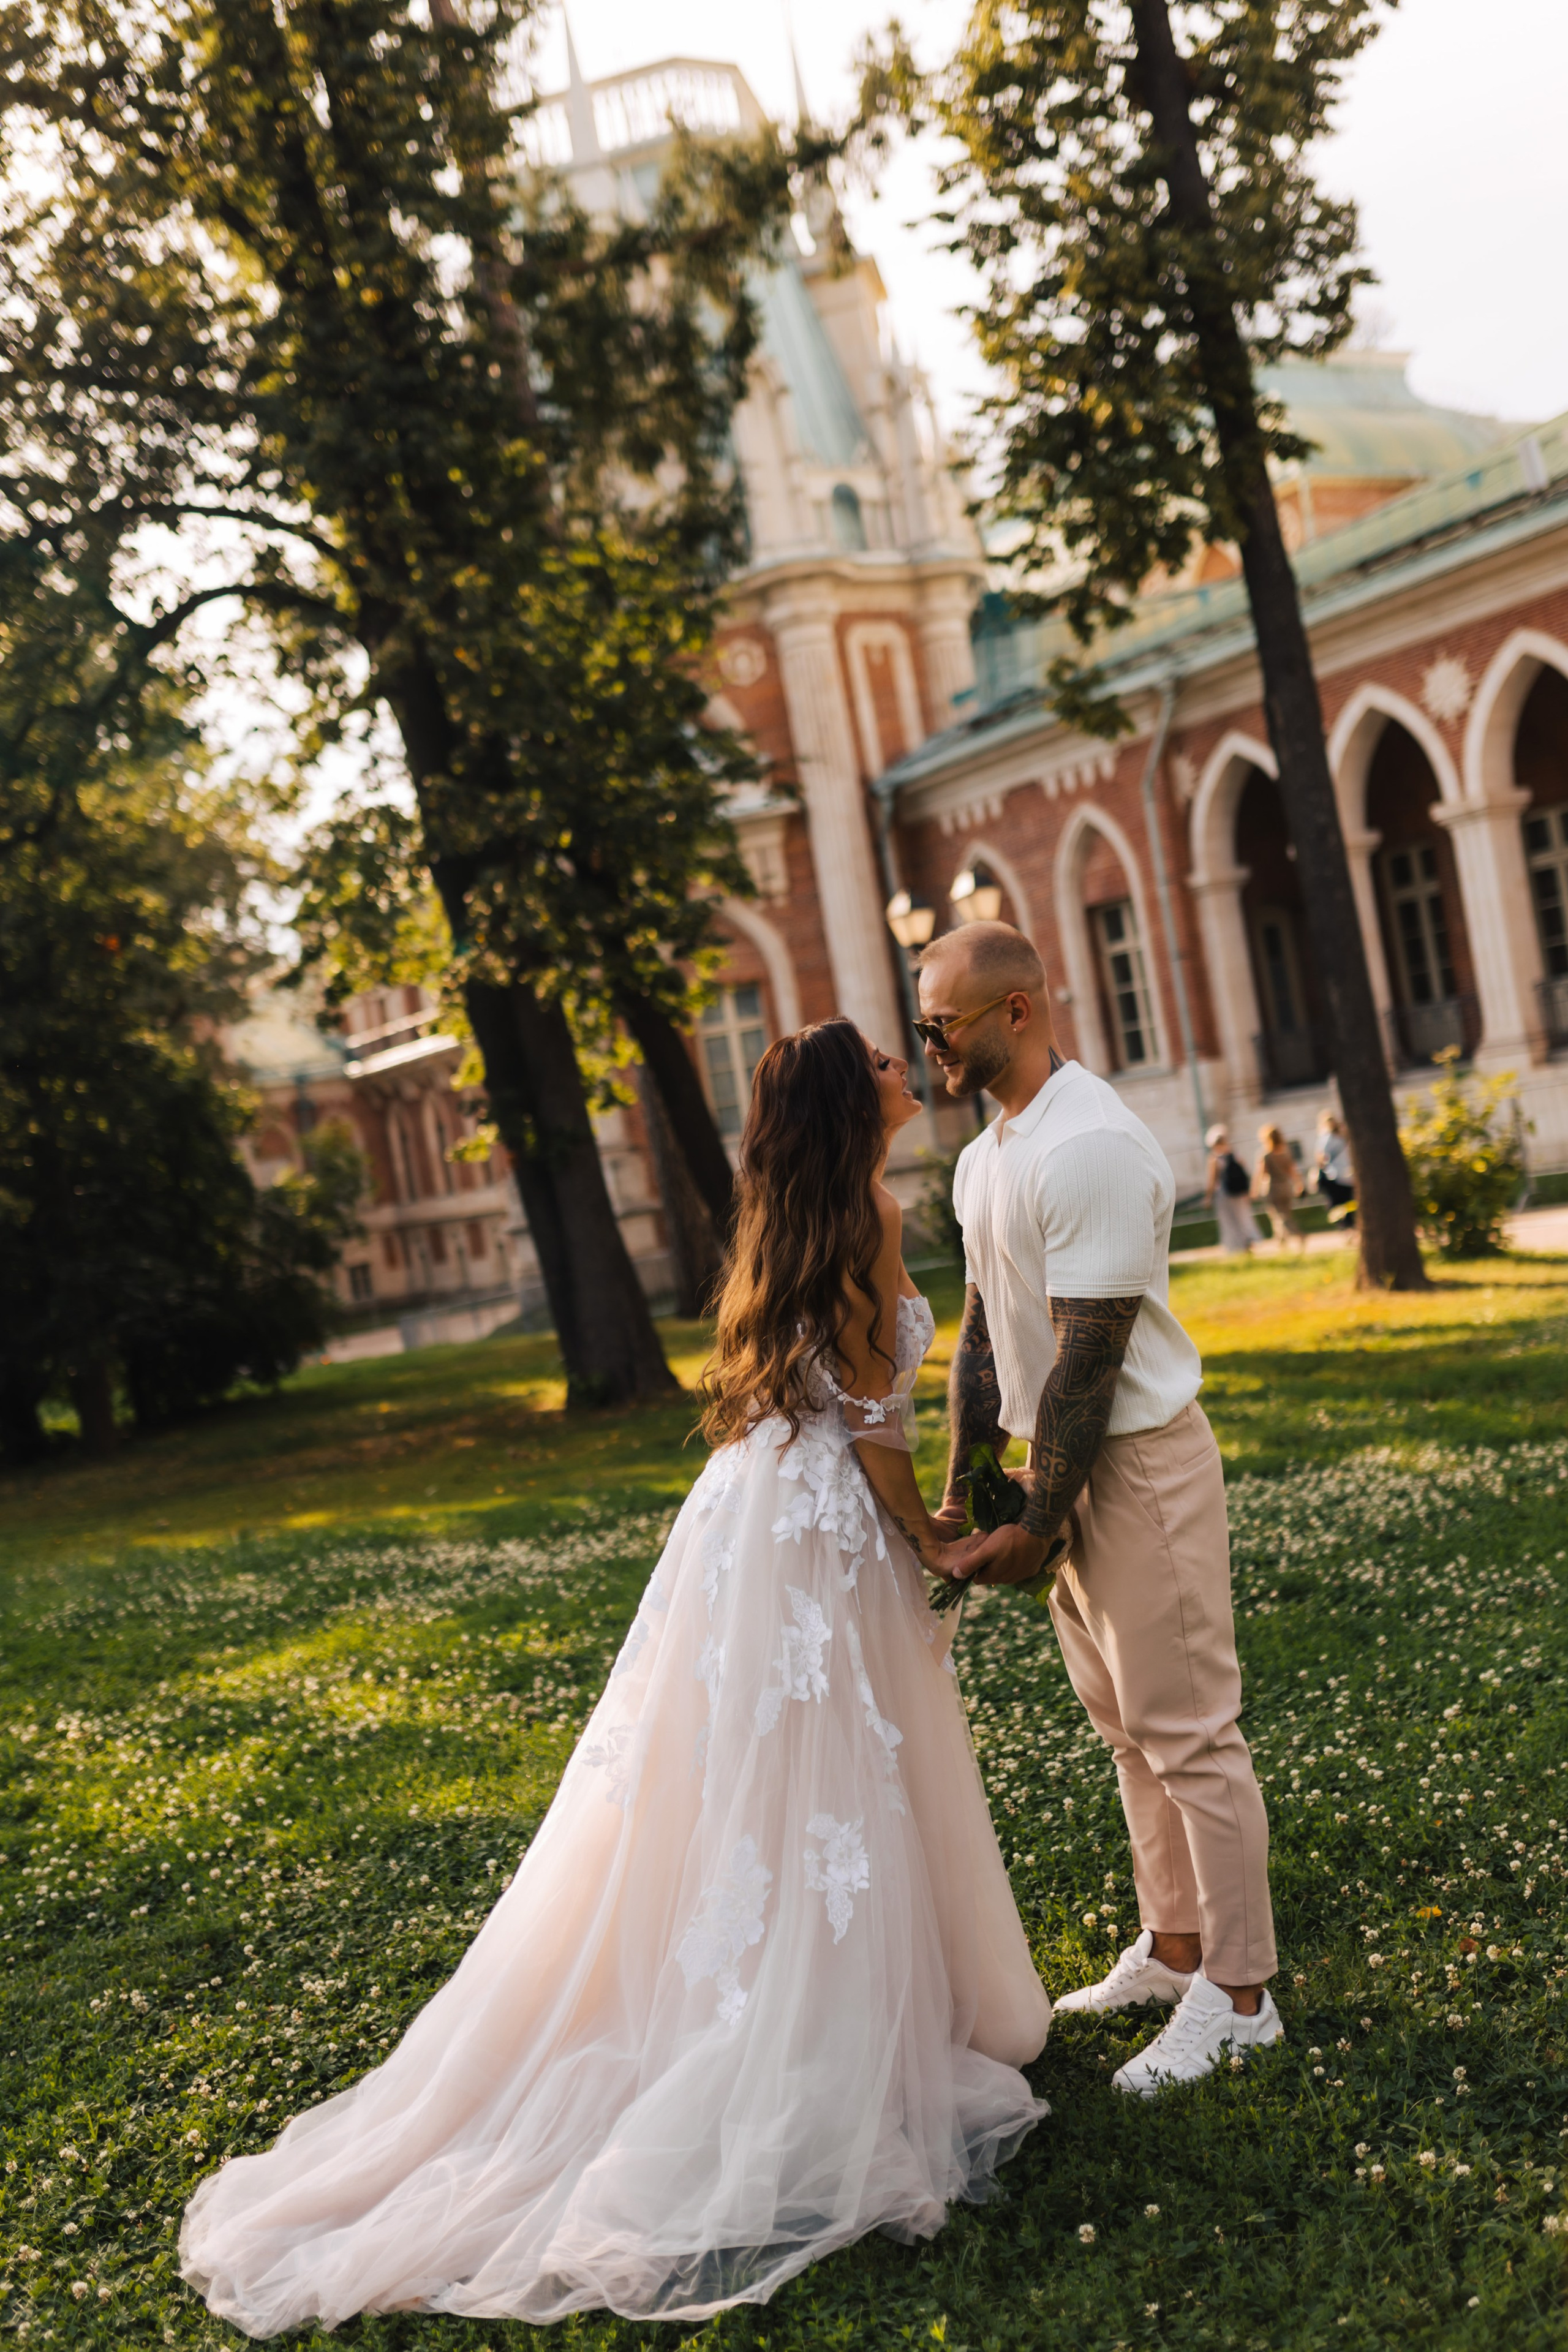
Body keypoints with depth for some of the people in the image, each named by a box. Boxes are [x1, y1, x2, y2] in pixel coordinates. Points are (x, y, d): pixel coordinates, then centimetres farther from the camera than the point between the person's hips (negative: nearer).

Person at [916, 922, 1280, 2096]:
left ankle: (1238, 1993, 12)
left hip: (1141, 1461, -9)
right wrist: (962, 1490, 14)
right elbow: (986, 1334, 16)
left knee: (1187, 1731, 0)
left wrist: (1036, 1529, -17)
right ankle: (1173, 1949, 31)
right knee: (1128, 1726, 17)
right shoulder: (985, 1157, 10)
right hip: (1068, 1469, 9)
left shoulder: (1091, 1148, -21)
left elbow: (1086, 1361, -21)